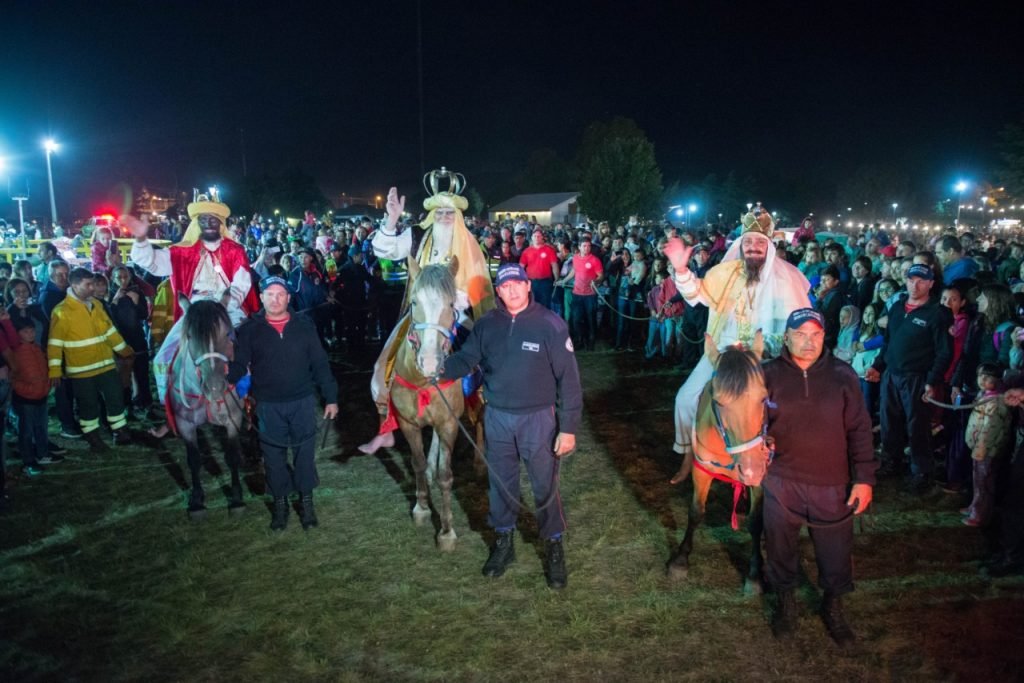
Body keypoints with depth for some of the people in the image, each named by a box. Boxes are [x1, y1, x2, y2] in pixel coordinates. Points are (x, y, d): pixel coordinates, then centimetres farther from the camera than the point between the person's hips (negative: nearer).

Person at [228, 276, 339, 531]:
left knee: (304, 452, 7)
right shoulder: (249, 329, 0)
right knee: (274, 456, 10)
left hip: (302, 401, 0)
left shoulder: (304, 325, 1)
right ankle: (280, 503, 26)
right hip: (268, 405, 0)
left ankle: (306, 501, 23)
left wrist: (330, 397, 1)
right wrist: (226, 373, -26)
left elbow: (320, 363, 2)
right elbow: (239, 365, -3)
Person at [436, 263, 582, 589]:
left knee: (545, 486, 10)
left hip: (538, 418, -3)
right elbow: (466, 359, 4)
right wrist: (442, 367, -19)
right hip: (496, 417, 3)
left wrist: (568, 428, -13)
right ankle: (504, 541, 39)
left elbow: (568, 378, -12)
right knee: (500, 482, 18)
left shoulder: (551, 324, -14)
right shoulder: (487, 325, -3)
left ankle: (553, 546, 31)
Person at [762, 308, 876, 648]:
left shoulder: (843, 375, -4)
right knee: (781, 546, 16)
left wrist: (864, 478, -5)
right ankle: (786, 601, 40)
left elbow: (859, 430, -1)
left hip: (832, 483, 0)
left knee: (836, 552, 12)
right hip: (781, 480, 0)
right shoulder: (770, 374, -5)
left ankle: (834, 607, 38)